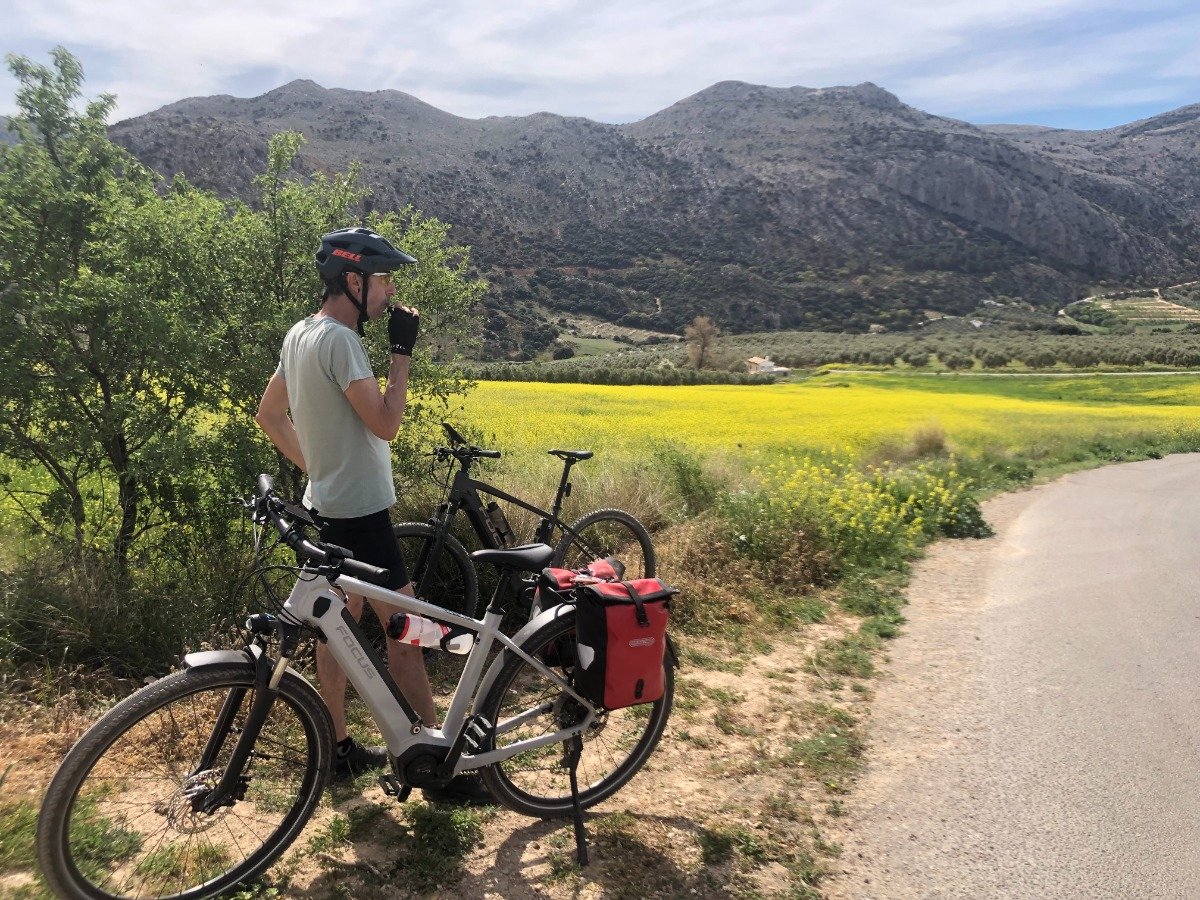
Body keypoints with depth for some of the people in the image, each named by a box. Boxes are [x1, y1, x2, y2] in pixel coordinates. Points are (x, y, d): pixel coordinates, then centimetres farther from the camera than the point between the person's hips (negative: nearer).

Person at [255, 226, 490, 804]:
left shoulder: (300, 334, 9)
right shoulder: (339, 340, -21)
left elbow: (269, 415, 17)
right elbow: (386, 424, -24)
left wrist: (314, 466, 17)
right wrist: (403, 350, -18)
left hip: (328, 505, 10)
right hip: (359, 511, -10)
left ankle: (338, 748, 29)